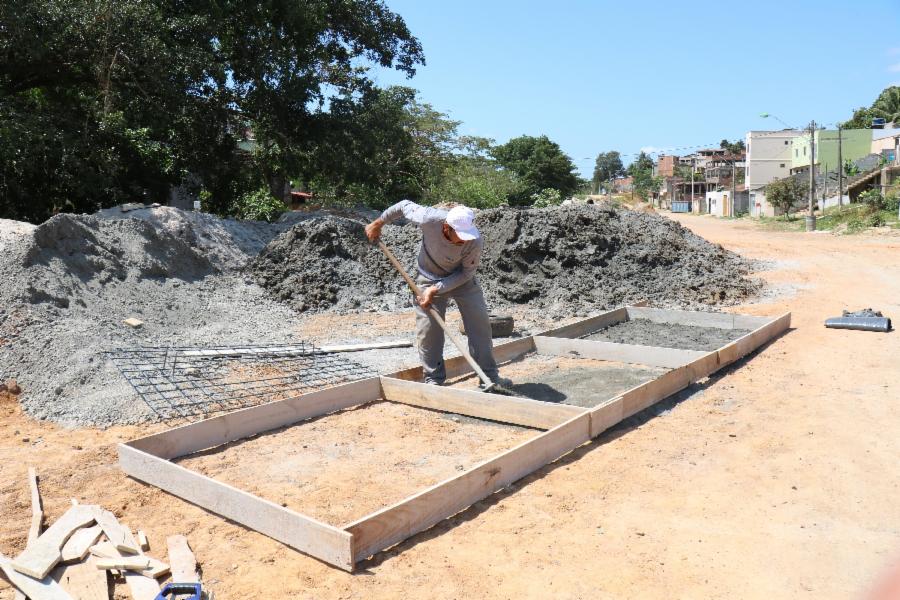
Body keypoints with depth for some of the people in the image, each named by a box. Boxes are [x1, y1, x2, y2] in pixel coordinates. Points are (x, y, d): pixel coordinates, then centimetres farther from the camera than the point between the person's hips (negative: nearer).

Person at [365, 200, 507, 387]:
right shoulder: (429, 219, -33)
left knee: (479, 322, -5)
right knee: (427, 328, -5)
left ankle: (490, 375, 5)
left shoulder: (475, 241, -32)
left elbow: (466, 273, -19)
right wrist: (378, 223, 0)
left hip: (462, 279, 0)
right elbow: (404, 205, -13)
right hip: (430, 278, 0)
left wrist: (436, 290, -26)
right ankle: (433, 378, 7)